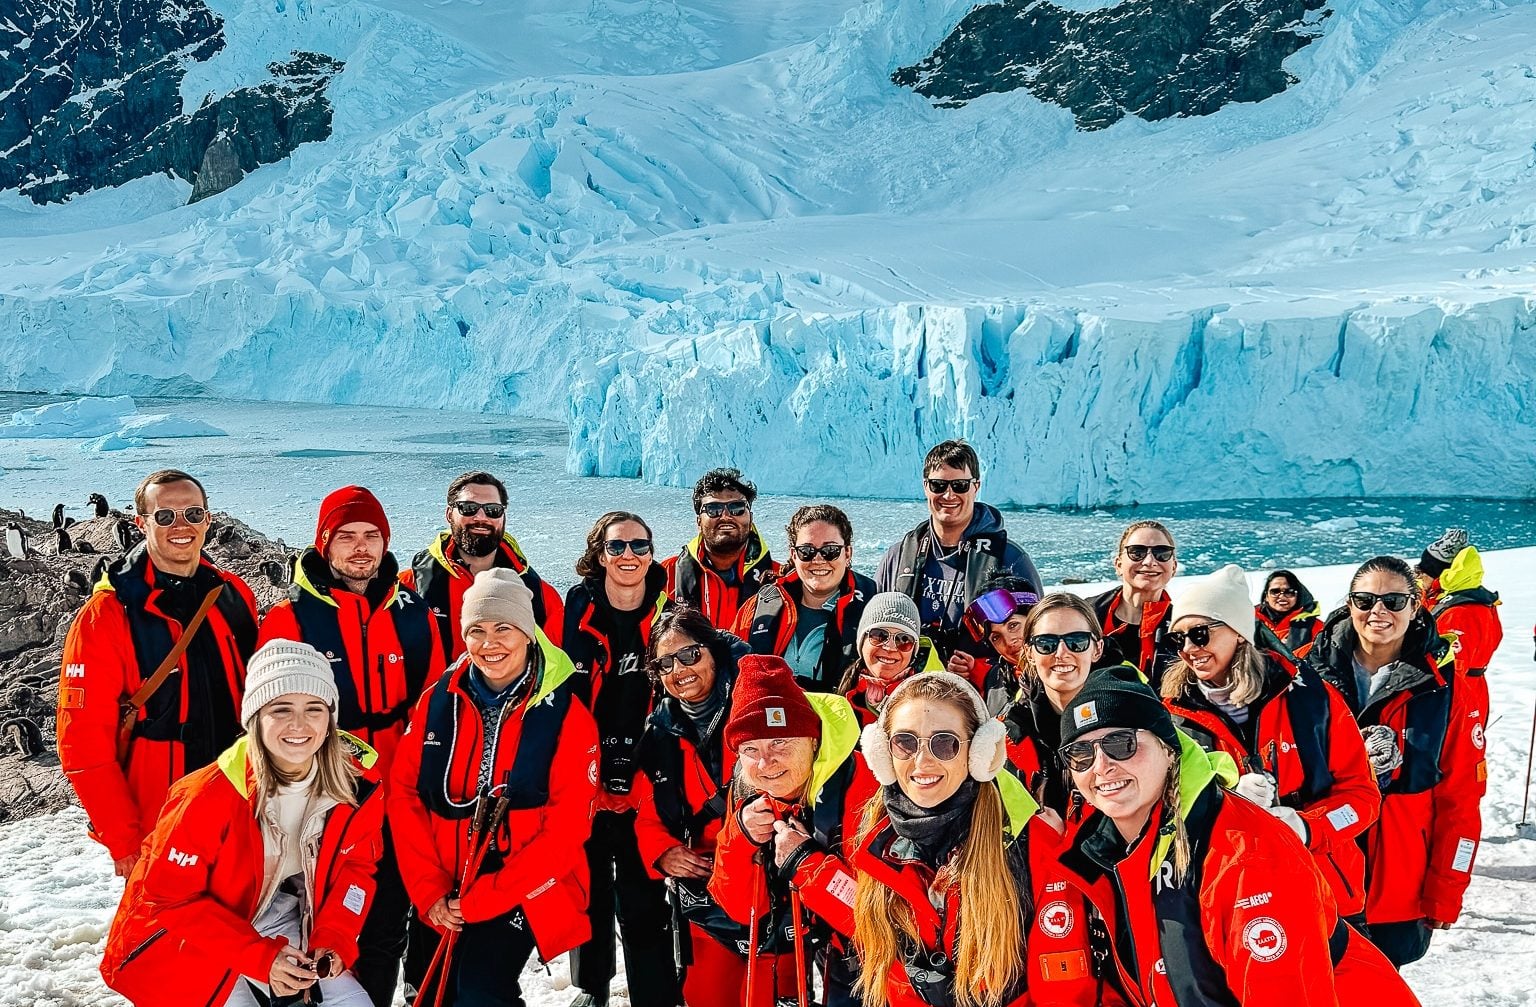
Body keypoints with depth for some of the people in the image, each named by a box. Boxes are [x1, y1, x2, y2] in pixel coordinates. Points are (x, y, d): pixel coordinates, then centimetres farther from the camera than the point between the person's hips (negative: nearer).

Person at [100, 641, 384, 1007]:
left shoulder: (359, 784, -15)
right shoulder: (208, 797, -28)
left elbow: (355, 866, 0)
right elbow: (168, 897, -20)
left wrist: (333, 941, -15)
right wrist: (259, 958, -25)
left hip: (277, 928, 4)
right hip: (183, 941, -4)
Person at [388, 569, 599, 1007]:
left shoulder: (566, 714, -9)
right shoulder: (438, 700, 2)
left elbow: (566, 827, -12)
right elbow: (404, 795, 2)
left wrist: (483, 900, -14)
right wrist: (429, 892, -8)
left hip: (523, 895, -4)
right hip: (441, 899, 4)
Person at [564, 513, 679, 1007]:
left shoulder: (668, 614, 0)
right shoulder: (579, 609, -2)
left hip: (645, 782, -1)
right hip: (586, 778, 1)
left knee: (643, 898, 0)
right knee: (590, 888, 14)